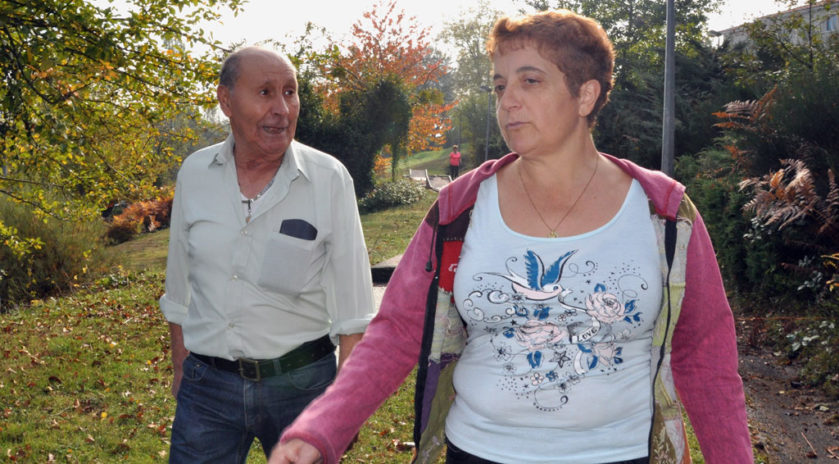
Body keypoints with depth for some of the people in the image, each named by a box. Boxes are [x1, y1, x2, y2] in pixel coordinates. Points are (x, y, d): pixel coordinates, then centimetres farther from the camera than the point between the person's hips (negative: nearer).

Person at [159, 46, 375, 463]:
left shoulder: (330, 179, -9)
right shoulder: (194, 173, 0)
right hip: (207, 385, 2)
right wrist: (180, 371, 13)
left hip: (301, 381, -2)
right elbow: (179, 290, 11)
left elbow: (351, 309, -6)